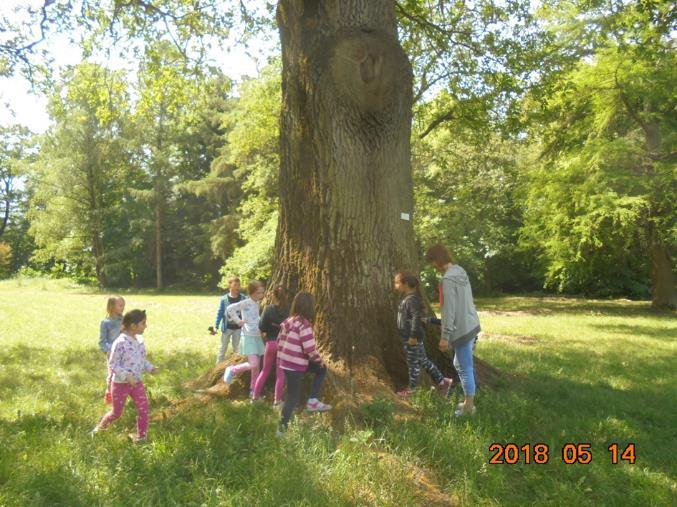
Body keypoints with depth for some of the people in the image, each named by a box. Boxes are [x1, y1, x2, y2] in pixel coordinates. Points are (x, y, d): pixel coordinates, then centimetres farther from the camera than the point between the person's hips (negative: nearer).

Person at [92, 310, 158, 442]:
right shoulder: (120, 343, -22)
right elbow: (112, 363, -18)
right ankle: (101, 426, 39)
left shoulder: (139, 340, 1)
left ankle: (140, 436, 10)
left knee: (143, 409, -3)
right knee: (116, 413, 10)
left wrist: (150, 368, -4)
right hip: (121, 383, -6)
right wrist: (126, 376, -27)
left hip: (136, 382, 6)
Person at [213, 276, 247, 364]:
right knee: (223, 348, 9)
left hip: (238, 328, 2)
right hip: (227, 327, -2)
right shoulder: (224, 299, -10)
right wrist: (216, 326, -11)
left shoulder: (243, 298, -6)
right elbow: (220, 313, -6)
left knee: (237, 349, 14)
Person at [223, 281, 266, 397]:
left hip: (257, 337, 7)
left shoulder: (257, 304, 11)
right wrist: (238, 321, -16)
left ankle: (253, 391, 18)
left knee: (257, 366, 8)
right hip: (248, 337, -7)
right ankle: (232, 370, 7)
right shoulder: (246, 303, -12)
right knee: (253, 364, -17)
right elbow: (229, 309, -20)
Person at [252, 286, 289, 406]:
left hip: (271, 343, 1)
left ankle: (255, 395, 24)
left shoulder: (268, 309, -8)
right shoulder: (289, 310, -8)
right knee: (280, 373, 9)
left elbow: (261, 326, -9)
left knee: (265, 370, 19)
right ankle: (277, 400, 11)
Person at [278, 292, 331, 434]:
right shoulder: (304, 324, -19)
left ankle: (313, 401, 13)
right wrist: (320, 360, -4)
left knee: (321, 369, 18)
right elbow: (310, 350, -22)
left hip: (285, 362, 8)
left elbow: (280, 342, 13)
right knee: (293, 398, 6)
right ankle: (282, 429, 14)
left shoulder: (288, 321, 5)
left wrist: (280, 360, 22)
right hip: (295, 366, -8)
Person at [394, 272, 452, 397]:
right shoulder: (406, 298, 12)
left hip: (413, 339, -10)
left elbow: (416, 317, -27)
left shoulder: (412, 299, -20)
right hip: (409, 338, 10)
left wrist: (413, 336, -26)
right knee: (423, 361, 15)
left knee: (413, 363, 4)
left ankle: (411, 388, 16)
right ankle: (442, 381, 22)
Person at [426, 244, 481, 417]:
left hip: (462, 329, -10)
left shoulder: (448, 279, -21)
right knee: (459, 364, 21)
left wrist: (445, 336, -16)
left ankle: (469, 406, 14)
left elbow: (449, 310, -21)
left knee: (465, 368, 3)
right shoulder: (461, 271, 7)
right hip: (471, 325, 10)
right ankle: (468, 401, 31)